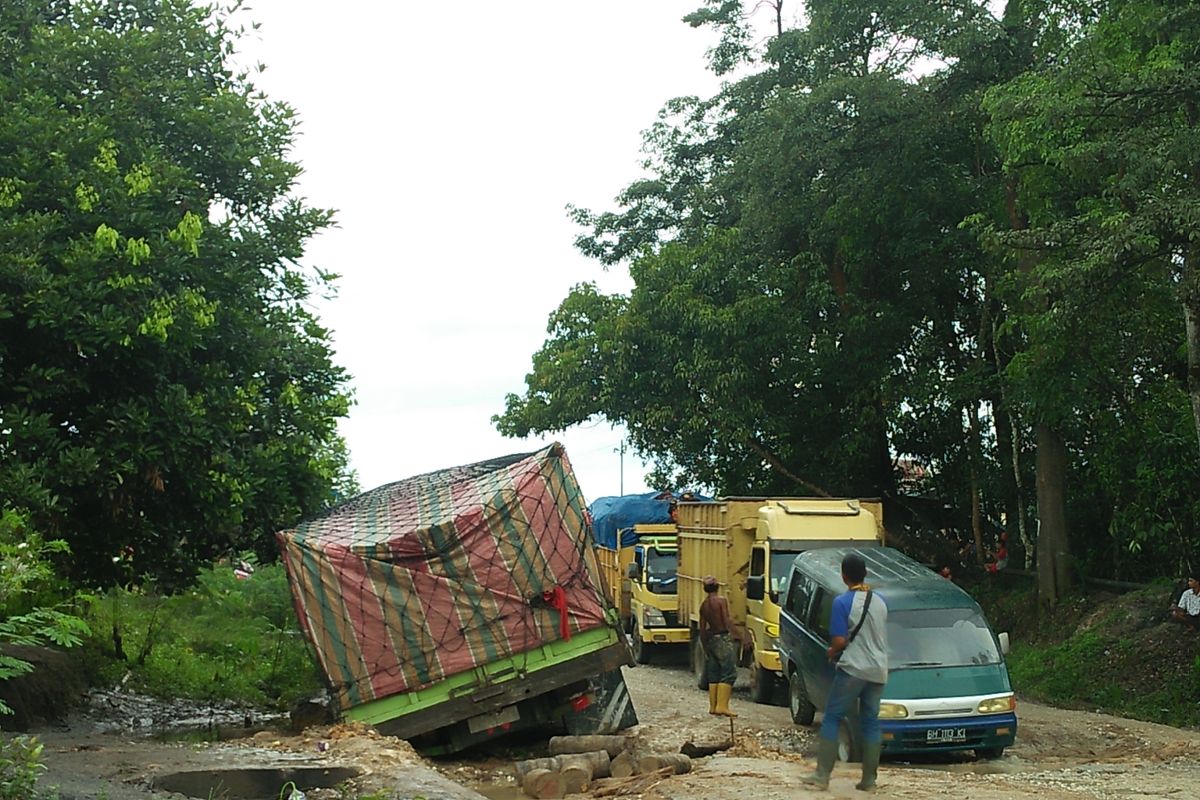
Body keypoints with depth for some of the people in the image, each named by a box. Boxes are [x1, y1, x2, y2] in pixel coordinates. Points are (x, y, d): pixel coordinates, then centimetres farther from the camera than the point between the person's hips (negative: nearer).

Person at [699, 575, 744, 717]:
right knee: (728, 673, -7)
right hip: (723, 639, -7)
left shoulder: (703, 605, 9)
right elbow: (727, 621, -15)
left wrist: (705, 647, 20)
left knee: (713, 675, 12)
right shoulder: (722, 601, -9)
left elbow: (702, 628, 12)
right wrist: (739, 636, -12)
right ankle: (722, 706, -15)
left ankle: (713, 706, 13)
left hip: (710, 640, 7)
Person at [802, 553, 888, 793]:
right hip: (878, 670, 6)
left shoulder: (843, 602, -11)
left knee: (832, 718, 2)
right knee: (871, 721, 10)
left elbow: (839, 641, -15)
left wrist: (831, 653, 6)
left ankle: (822, 775, -2)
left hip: (852, 669, -6)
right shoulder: (880, 601, 9)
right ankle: (869, 780, 9)